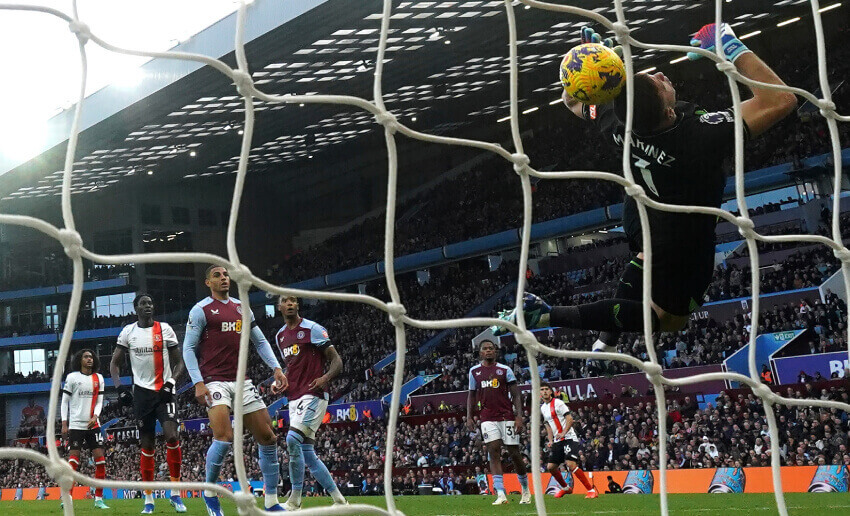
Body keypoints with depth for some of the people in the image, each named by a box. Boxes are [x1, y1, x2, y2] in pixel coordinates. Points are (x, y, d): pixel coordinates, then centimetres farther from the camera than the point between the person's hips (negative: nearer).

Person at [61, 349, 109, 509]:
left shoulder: (98, 378, 11)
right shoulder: (72, 377, 1)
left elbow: (99, 401, 10)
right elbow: (64, 401, 2)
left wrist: (95, 416, -9)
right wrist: (64, 424, -5)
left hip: (93, 424, 3)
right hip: (76, 424, -3)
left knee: (100, 459, -4)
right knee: (73, 461, -8)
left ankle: (98, 499, 0)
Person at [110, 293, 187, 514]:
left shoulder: (165, 329, 2)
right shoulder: (128, 332, 5)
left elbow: (179, 362, 5)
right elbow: (115, 362, 11)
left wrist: (173, 381, -13)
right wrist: (119, 386, -5)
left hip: (164, 390, -1)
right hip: (142, 392, 1)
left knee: (172, 437, -18)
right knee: (147, 445, 4)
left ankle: (175, 493, -8)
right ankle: (148, 499, 12)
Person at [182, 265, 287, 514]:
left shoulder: (242, 308, 15)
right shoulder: (201, 310, -2)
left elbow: (260, 341, 20)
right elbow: (188, 349, -4)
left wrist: (276, 367, 5)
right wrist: (198, 383, -15)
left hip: (241, 381, 6)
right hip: (214, 381, -6)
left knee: (268, 438, 3)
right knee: (225, 437, -24)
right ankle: (209, 492, -1)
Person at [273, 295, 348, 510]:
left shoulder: (312, 329, -6)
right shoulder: (280, 336, 16)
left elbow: (336, 361, -8)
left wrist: (326, 377, -28)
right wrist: (282, 381, 9)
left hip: (313, 395, -8)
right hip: (294, 399, 8)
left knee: (293, 440, -23)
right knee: (306, 453, 5)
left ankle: (294, 502, -16)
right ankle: (339, 500, 14)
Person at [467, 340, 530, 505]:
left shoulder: (505, 370, 3)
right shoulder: (474, 371, 11)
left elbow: (516, 395, 2)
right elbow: (472, 395, 19)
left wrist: (519, 417, -9)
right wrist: (469, 417, 9)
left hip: (507, 416, -1)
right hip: (488, 418, 1)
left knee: (514, 454, 2)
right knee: (494, 452, -12)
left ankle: (525, 488, 24)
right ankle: (501, 494, -18)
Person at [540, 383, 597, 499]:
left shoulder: (557, 403, -8)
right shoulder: (542, 408, 16)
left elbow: (570, 419, -13)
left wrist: (563, 433, -25)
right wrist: (550, 441, 13)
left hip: (569, 437, -8)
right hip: (557, 441, 8)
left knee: (571, 464, -23)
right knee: (551, 467, 5)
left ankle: (592, 490, -17)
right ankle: (565, 488, 28)